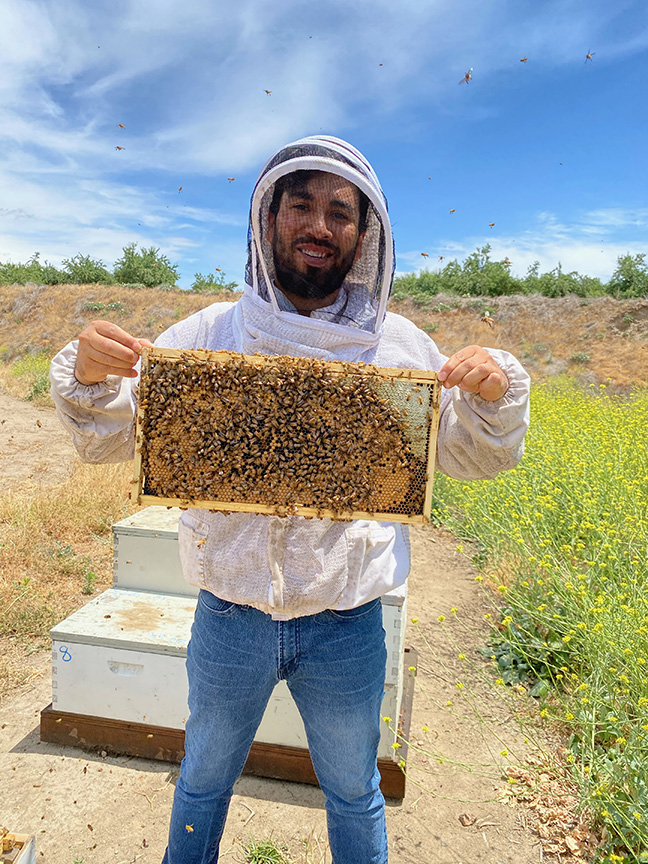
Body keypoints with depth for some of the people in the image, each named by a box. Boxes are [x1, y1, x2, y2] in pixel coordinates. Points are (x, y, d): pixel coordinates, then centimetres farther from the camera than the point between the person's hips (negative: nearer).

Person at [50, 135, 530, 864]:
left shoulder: (399, 345, -4)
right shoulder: (208, 333, -5)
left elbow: (473, 457, 2)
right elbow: (108, 438, -2)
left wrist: (496, 394, -18)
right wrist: (89, 375, -23)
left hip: (346, 628, 0)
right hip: (229, 618, 1)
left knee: (354, 793, 25)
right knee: (203, 779, 28)